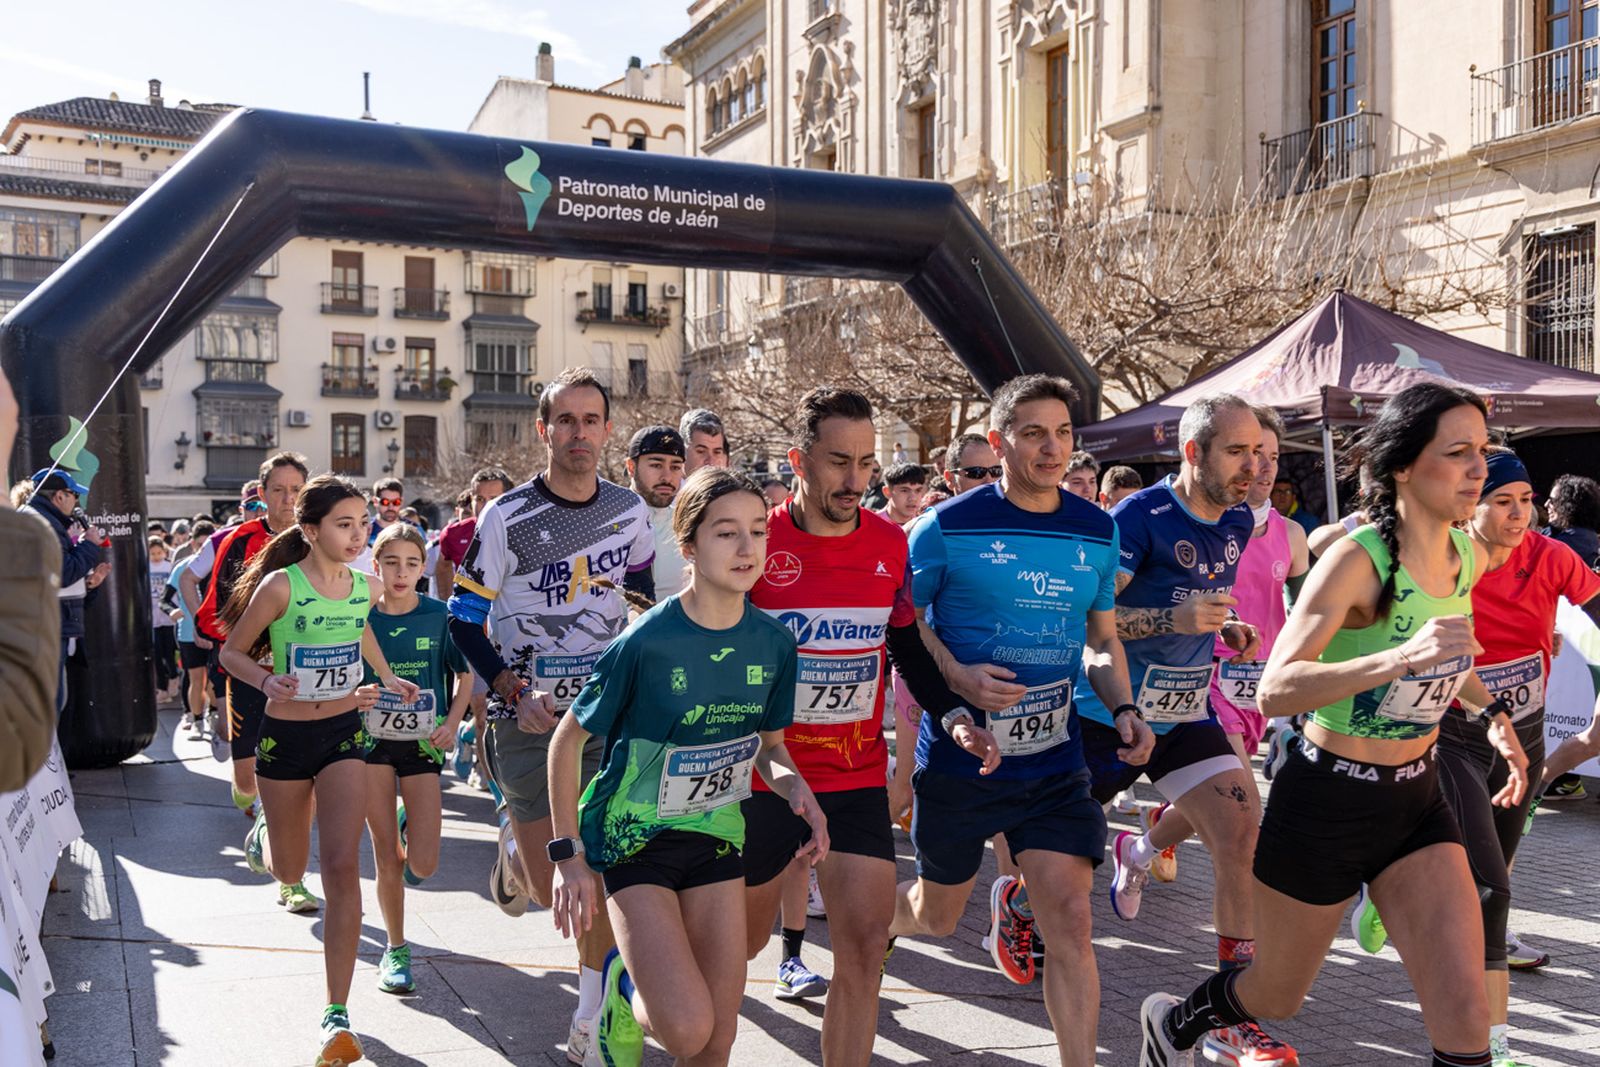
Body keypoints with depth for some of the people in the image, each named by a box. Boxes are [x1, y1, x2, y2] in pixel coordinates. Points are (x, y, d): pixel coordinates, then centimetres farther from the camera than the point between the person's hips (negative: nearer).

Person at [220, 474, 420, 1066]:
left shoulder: (366, 586, -3)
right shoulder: (280, 585, -16)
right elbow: (232, 651, -6)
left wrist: (387, 677, 11)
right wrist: (268, 682, -25)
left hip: (344, 734, 2)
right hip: (284, 736, -2)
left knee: (342, 867, -12)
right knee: (289, 872, 15)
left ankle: (336, 1017, -6)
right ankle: (262, 835, 56)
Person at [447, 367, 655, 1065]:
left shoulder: (629, 510, 2)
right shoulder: (507, 516, -9)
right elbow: (464, 619, -4)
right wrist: (511, 691, -15)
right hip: (528, 717, -2)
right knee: (551, 888, 0)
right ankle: (514, 851, 37)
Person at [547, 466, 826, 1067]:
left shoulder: (774, 642, -5)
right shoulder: (646, 642, -20)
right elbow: (567, 742, -9)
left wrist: (794, 787, -13)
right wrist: (568, 855, -11)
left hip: (717, 835, 5)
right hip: (634, 837, -4)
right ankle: (625, 985, 17)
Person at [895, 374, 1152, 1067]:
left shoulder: (1097, 531, 3)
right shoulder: (949, 527, -10)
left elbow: (1101, 640, 13)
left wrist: (1123, 709, -4)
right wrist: (957, 680, -19)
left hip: (1054, 759, 3)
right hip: (961, 752, -2)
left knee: (1069, 920, -11)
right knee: (937, 917, 17)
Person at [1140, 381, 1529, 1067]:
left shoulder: (1469, 557, 1)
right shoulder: (1357, 559, -22)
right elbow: (1274, 691, -32)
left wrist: (1493, 712, 11)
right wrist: (1398, 659, -43)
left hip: (1417, 798, 6)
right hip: (1327, 802, -5)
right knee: (1275, 999, 15)